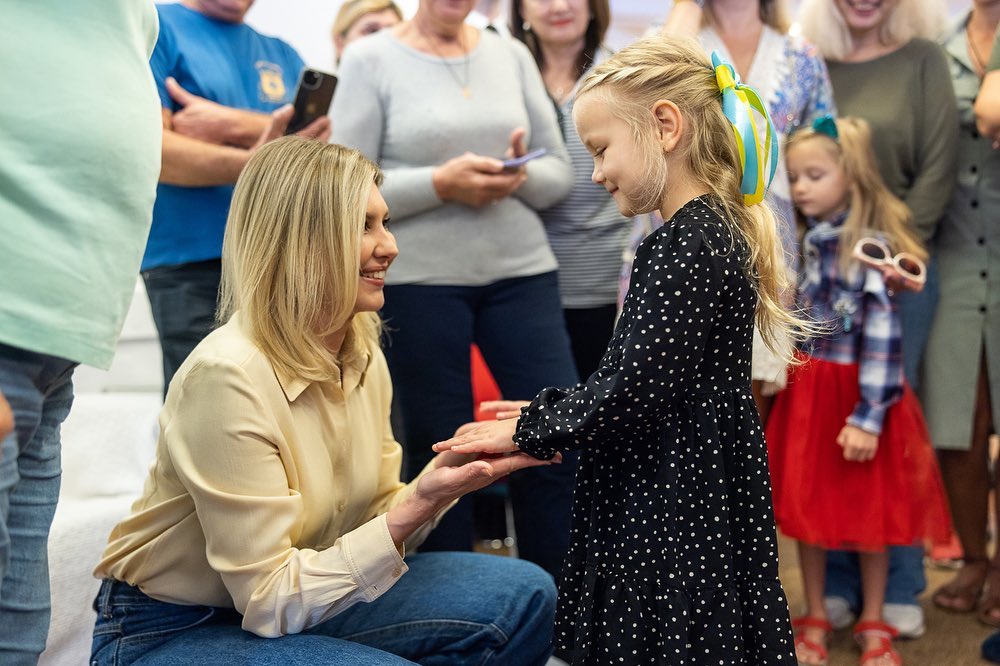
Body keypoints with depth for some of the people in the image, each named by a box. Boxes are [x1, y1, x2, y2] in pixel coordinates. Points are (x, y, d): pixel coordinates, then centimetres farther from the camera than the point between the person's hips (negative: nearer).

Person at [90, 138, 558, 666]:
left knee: (523, 597, -10)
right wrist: (418, 504, -31)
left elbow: (374, 524, 2)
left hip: (294, 605, 7)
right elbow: (268, 601, -23)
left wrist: (445, 476, -17)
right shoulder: (227, 376, -25)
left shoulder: (363, 358, 1)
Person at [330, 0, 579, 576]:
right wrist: (441, 184, -17)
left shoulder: (512, 55, 11)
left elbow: (560, 173, 11)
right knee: (440, 453, 5)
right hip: (419, 281, -3)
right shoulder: (370, 60, 0)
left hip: (522, 273, 3)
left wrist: (521, 177, -11)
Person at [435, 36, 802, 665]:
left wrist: (529, 431, -10)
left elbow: (635, 391, -22)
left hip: (677, 515, -10)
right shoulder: (711, 233, 14)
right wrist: (546, 413, 11)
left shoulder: (688, 242, -17)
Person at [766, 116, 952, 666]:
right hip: (805, 392, 5)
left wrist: (868, 415, -19)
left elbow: (882, 338, -16)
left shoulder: (870, 247, -13)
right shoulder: (799, 243, 5)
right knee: (805, 507, 11)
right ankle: (814, 619, 26)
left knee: (870, 512, 6)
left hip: (855, 393, -5)